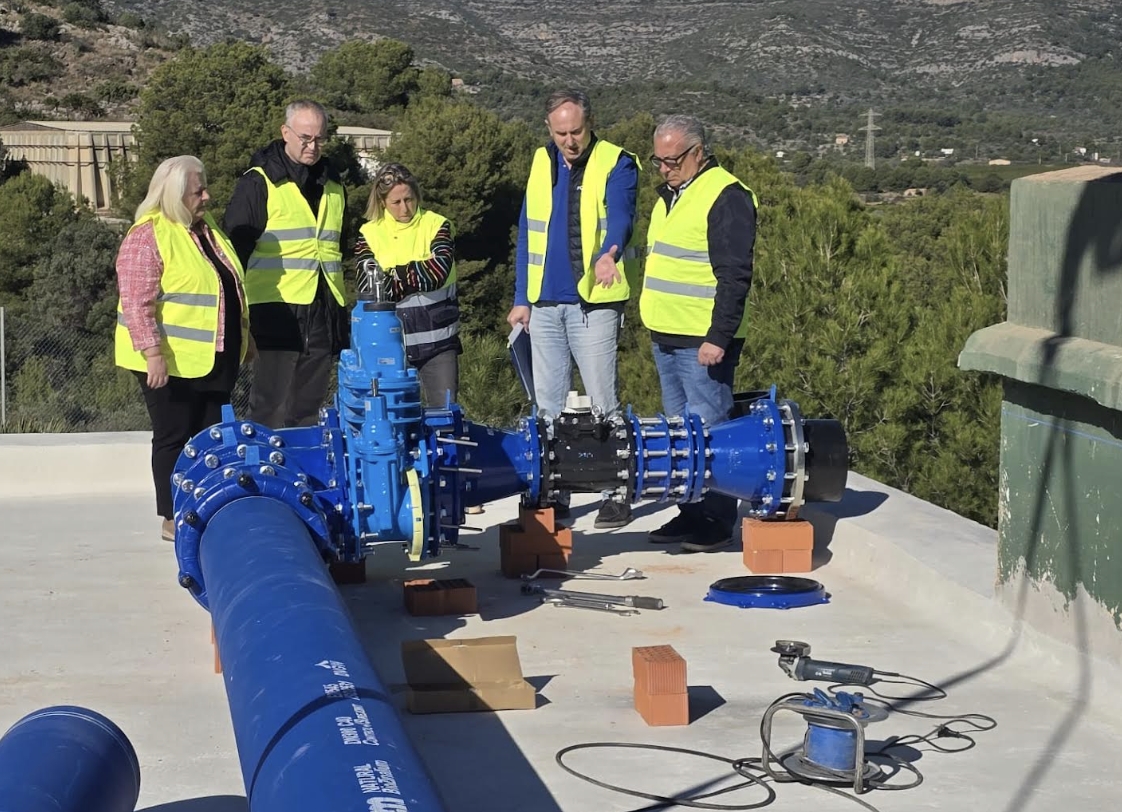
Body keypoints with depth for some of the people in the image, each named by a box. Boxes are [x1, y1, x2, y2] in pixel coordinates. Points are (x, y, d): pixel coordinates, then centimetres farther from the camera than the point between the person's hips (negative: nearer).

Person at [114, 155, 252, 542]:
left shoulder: (208, 230, 12)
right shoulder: (147, 237, -14)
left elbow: (231, 289, 22)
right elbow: (137, 305, -20)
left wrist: (245, 336, 23)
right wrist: (153, 354, -25)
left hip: (217, 360, 8)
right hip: (173, 363, -8)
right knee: (175, 438, 1)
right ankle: (174, 520, 10)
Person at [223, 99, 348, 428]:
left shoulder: (332, 185, 17)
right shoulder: (259, 183, -3)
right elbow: (234, 246, -4)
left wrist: (341, 312, 22)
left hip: (323, 314, 6)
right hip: (277, 311, -6)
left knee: (308, 411, 11)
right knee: (271, 412, -5)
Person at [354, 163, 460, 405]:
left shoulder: (437, 225, 3)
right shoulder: (369, 233, 5)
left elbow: (439, 270, -15)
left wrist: (393, 278, -12)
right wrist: (417, 278, -14)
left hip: (438, 341, 0)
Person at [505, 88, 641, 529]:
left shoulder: (616, 164, -5)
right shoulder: (541, 163, 11)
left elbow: (620, 216, -23)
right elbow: (527, 233, 15)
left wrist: (609, 252, -45)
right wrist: (521, 298, 10)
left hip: (595, 302, -5)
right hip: (544, 303, 5)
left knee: (603, 401, -5)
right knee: (547, 402, 10)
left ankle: (616, 494, 3)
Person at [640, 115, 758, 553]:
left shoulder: (726, 196, -13)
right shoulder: (671, 195, 16)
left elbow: (735, 277, -18)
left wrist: (718, 337, -21)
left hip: (703, 342, -9)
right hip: (666, 338, 9)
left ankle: (718, 521, 2)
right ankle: (690, 513, 22)